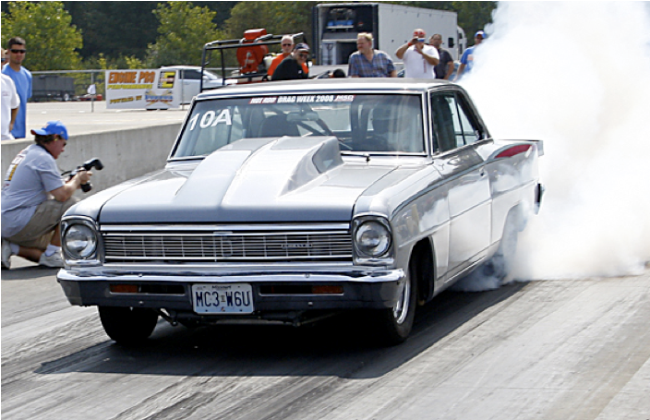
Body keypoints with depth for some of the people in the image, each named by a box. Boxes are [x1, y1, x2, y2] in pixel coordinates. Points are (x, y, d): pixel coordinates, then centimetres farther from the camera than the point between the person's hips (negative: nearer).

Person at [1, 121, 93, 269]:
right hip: (20, 224, -10)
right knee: (71, 204, -9)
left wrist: (71, 182, 14)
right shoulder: (44, 158, -12)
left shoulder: (25, 154, 19)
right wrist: (77, 180, 1)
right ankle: (51, 255, -5)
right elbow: (62, 194, -17)